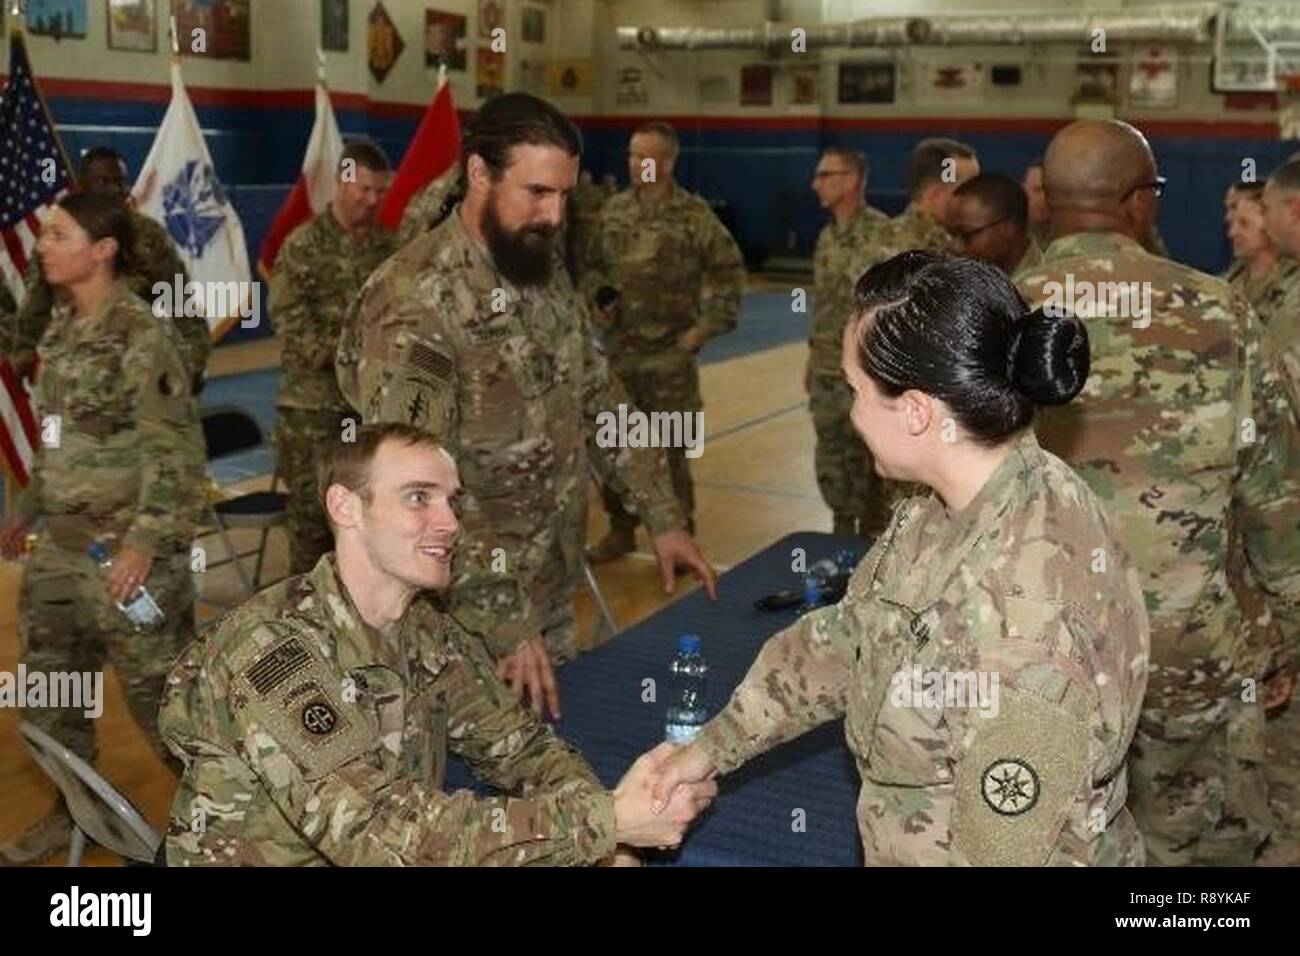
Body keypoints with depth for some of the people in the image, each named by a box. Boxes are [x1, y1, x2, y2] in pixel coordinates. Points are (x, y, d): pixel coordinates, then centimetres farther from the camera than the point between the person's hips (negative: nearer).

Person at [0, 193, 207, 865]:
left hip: (126, 549, -9)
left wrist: (147, 539, -25)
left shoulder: (142, 336, -16)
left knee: (155, 688, 2)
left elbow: (177, 450, -20)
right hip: (59, 546, 9)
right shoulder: (60, 327, 10)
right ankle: (76, 809, 37)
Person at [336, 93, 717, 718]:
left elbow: (598, 401, 13)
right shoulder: (415, 303, -23)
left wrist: (664, 519, 8)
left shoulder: (548, 276, 4)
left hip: (554, 594, 7)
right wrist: (502, 623, -26)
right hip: (469, 618, -7)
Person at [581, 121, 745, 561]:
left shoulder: (693, 215, -7)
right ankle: (621, 529, 27)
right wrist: (595, 299, 1)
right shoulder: (614, 210, 7)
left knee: (671, 449, 1)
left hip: (670, 354, -5)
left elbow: (730, 271, -4)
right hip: (619, 351, 5)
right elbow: (592, 265, 19)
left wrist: (708, 325, -10)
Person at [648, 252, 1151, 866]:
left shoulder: (1027, 614, -34)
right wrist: (716, 744, 8)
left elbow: (1005, 849, -27)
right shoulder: (950, 510, -6)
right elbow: (844, 641, 6)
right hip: (922, 842, 7)